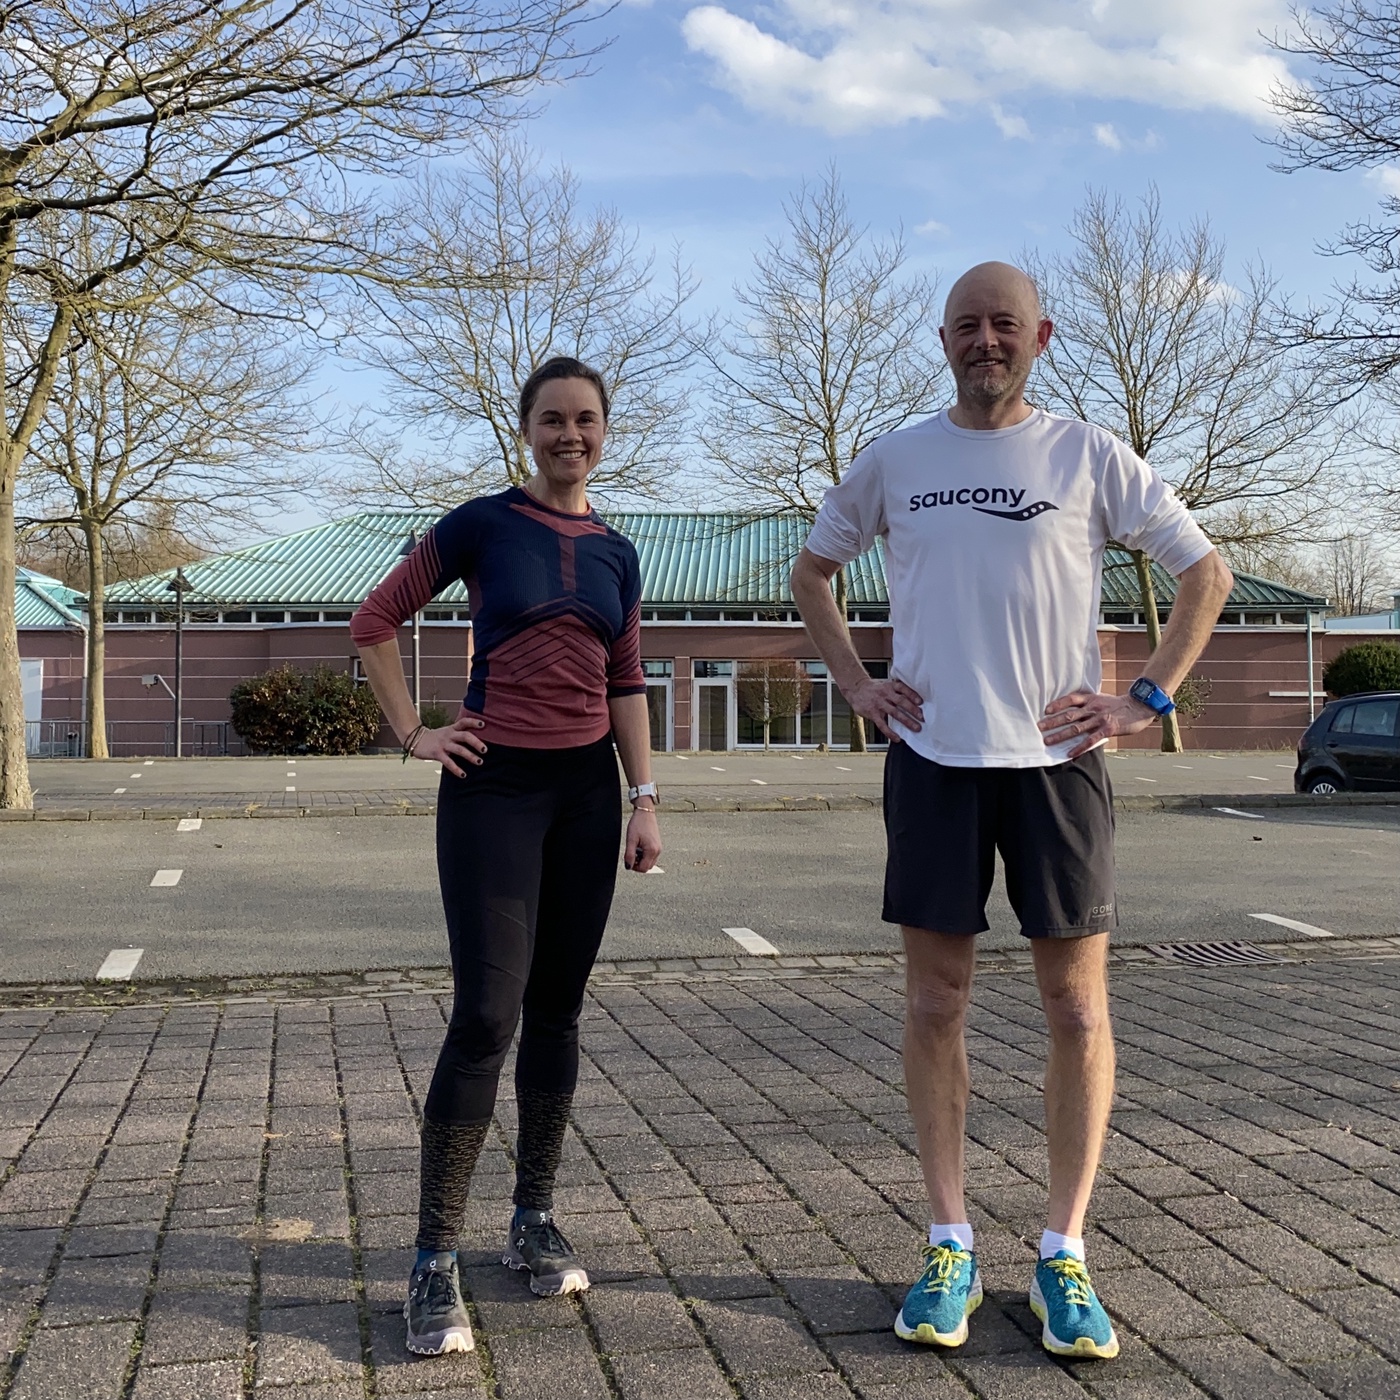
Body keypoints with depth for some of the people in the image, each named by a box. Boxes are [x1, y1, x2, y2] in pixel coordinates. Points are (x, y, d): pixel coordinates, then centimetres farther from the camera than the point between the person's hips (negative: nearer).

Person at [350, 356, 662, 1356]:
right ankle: (435, 1259, -1)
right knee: (488, 1012, -11)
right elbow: (376, 621, 3)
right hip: (494, 787, -4)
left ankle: (535, 1221, 23)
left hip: (587, 792, 5)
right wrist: (412, 734, -3)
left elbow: (627, 687, 13)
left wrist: (644, 799, 6)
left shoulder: (618, 554, 11)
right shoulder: (483, 524, -1)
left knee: (557, 1010, 9)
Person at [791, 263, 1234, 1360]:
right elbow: (812, 573, 20)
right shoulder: (893, 462, 7)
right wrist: (855, 683, 7)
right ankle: (951, 1248, 16)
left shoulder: (1090, 456, 2)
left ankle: (1065, 1256, 15)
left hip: (1057, 758, -1)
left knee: (1077, 1006, 1)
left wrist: (1146, 702, -2)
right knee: (936, 1003, 4)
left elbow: (1207, 573, 7)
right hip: (933, 758, 1)